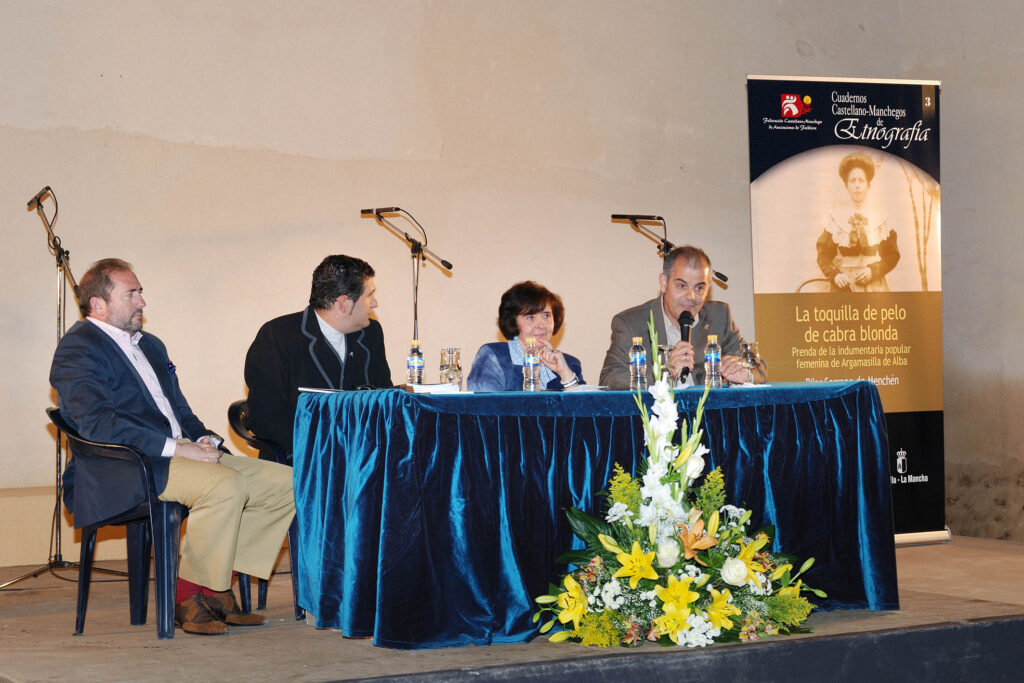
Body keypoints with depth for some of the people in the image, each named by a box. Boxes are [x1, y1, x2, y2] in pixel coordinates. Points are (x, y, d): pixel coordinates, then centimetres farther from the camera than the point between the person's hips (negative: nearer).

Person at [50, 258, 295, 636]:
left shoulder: (151, 345, 25)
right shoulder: (77, 350, -5)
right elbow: (96, 424, -19)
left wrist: (202, 439, 2)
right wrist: (175, 447, -23)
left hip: (181, 453, 9)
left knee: (284, 482, -5)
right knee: (226, 485, -34)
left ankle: (216, 590, -4)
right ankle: (188, 597, -19)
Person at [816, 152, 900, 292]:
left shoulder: (879, 221, 8)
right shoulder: (835, 219, 7)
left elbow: (892, 254, 8)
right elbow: (823, 255, 7)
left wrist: (873, 271, -8)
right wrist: (834, 275, -11)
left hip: (874, 285, 1)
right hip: (844, 286, -1)